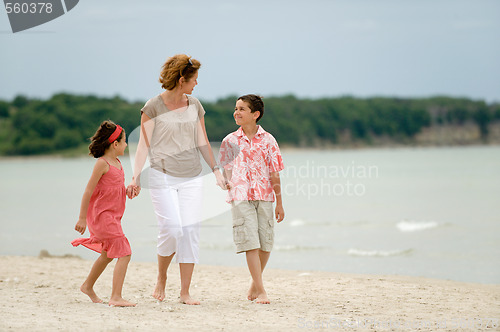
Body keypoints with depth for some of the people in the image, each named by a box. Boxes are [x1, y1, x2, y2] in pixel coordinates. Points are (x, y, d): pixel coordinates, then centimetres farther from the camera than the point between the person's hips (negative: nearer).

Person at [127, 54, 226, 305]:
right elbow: (144, 144, -3)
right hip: (162, 176, -4)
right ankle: (161, 278, 12)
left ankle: (185, 292, 3)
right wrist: (136, 177, -8)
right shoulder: (153, 107, -4)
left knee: (191, 230, -3)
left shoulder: (194, 105, 10)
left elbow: (202, 142, 16)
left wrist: (216, 171, 14)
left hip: (191, 177, 4)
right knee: (172, 229, -14)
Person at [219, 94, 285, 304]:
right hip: (240, 196, -1)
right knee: (250, 242, -10)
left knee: (265, 243, 4)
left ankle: (255, 283, 24)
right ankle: (261, 291, -9)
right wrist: (227, 183, -7)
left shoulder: (267, 140, 4)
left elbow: (274, 173, 6)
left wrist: (279, 203, 5)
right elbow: (227, 170, 12)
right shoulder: (230, 141, 5)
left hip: (264, 196, 1)